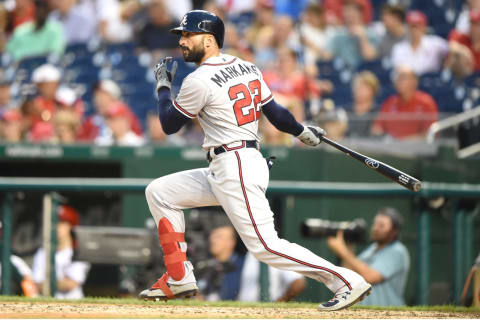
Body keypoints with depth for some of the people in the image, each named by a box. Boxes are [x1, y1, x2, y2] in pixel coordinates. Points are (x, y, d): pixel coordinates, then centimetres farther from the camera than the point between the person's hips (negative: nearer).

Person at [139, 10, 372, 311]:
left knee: (265, 246, -13)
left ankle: (347, 281, -14)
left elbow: (169, 124, -2)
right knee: (159, 192, 14)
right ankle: (179, 279, 16)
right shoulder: (247, 68, 10)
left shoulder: (199, 81, -14)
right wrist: (302, 131, 30)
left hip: (237, 171, -10)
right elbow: (274, 111, 13)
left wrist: (163, 85, 12)